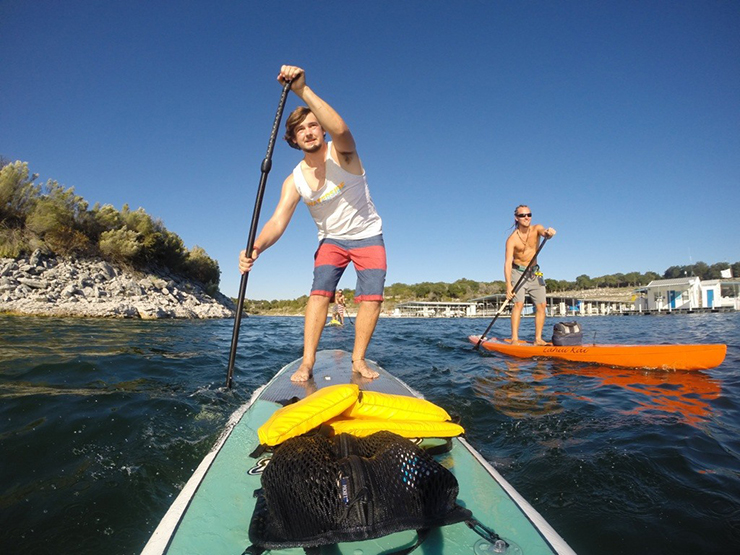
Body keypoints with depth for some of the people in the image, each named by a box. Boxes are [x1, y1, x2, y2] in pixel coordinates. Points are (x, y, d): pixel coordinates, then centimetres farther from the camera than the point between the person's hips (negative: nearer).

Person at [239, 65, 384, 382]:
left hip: (367, 235, -2)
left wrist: (303, 90, -50)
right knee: (320, 292, -15)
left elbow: (339, 129, -41)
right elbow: (277, 222, -20)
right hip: (331, 239, 2)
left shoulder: (341, 153, -16)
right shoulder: (295, 181, -8)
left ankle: (358, 359, 1)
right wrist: (256, 247, -39)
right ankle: (307, 362, -10)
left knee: (371, 297, -12)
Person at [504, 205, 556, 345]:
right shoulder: (512, 239, -16)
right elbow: (508, 262, -24)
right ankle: (514, 339, -21)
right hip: (518, 272, -4)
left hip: (534, 272, 5)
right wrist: (508, 285, -34)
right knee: (519, 303, -19)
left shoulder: (536, 229, -5)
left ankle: (538, 339, 6)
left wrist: (549, 233, -56)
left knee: (542, 305, 0)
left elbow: (544, 232, -29)